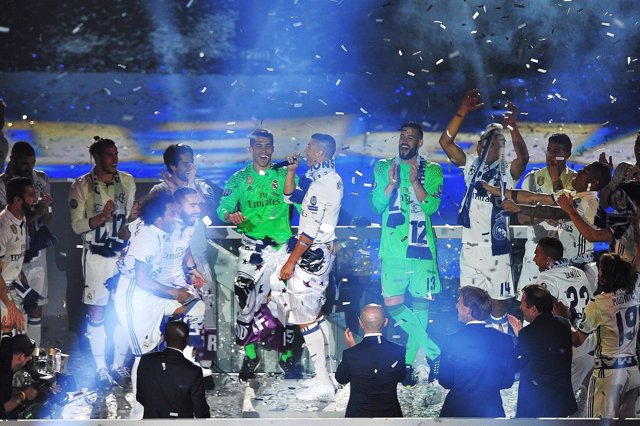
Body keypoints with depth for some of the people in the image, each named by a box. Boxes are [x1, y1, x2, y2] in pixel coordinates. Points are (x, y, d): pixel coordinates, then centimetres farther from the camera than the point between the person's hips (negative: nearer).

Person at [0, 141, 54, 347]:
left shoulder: (41, 180, 4)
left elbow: (48, 219, 9)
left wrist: (45, 211, -14)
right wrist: (34, 213, -25)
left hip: (37, 253, 5)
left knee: (36, 307, 8)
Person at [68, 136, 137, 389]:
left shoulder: (127, 181, 7)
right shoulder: (82, 186, -5)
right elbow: (77, 225, -7)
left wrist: (132, 217, -8)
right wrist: (101, 218, -23)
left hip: (123, 253, 3)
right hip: (97, 255, -3)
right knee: (96, 312, -2)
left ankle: (119, 365, 13)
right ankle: (100, 367, 6)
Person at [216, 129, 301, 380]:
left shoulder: (284, 176, 9)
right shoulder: (239, 178, 9)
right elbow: (222, 208, 0)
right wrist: (230, 216, -21)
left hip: (281, 245, 0)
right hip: (251, 248, 0)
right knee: (246, 299, -9)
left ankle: (287, 357, 10)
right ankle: (250, 357, 2)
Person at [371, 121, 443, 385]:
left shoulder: (432, 171, 8)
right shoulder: (383, 168, 12)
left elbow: (432, 206, -3)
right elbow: (377, 204, 4)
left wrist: (415, 182, -16)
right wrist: (392, 183, -12)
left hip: (422, 246, -1)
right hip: (393, 247, 1)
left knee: (420, 303, -2)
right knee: (393, 304, -9)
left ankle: (409, 362, 6)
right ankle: (433, 352, 0)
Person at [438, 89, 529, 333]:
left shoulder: (507, 173, -1)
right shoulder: (472, 166, 7)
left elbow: (523, 157, -23)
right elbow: (445, 142, -3)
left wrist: (512, 126, -33)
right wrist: (463, 111, -12)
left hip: (495, 246, -3)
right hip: (470, 245, 3)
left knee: (498, 301, 2)